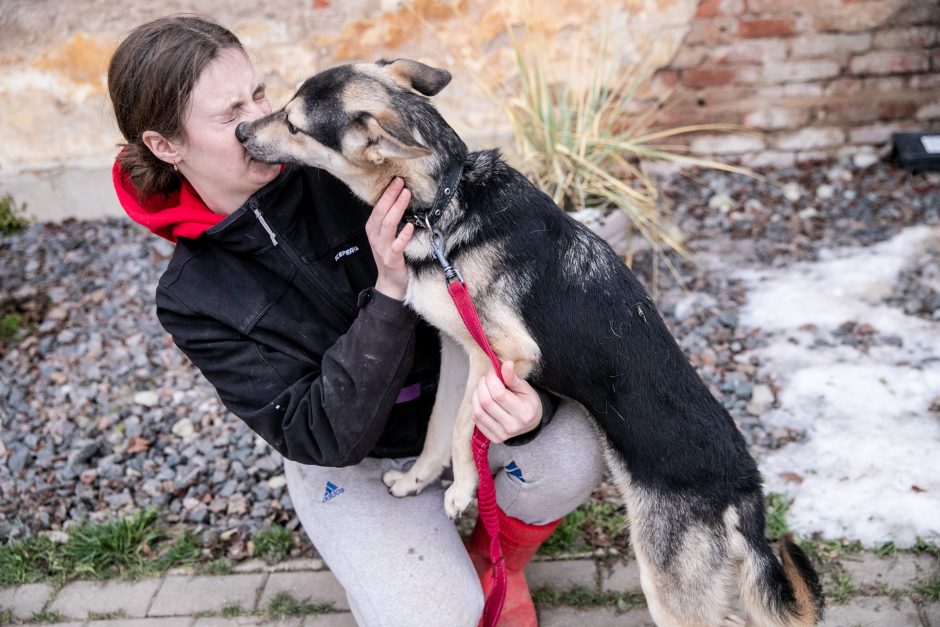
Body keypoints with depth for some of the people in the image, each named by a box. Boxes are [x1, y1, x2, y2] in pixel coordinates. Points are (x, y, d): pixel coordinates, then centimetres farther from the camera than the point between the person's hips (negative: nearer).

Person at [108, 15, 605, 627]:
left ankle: (496, 558, 6)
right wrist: (388, 294, -37)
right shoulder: (193, 297, -15)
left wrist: (533, 395, -33)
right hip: (352, 463, -1)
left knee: (571, 452, -27)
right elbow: (324, 438, -24)